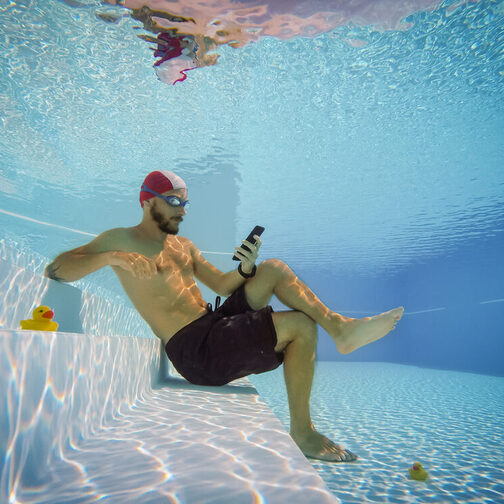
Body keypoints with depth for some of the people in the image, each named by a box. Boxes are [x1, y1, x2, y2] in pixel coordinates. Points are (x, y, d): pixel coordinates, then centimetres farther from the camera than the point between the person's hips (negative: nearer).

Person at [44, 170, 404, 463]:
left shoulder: (183, 246, 19)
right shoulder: (121, 239, -1)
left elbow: (221, 284, 17)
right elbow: (55, 269, -8)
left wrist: (246, 268, -5)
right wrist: (112, 258, -25)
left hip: (217, 322, 8)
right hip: (195, 350, -8)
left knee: (274, 269, 2)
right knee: (300, 326, -15)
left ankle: (339, 326, -2)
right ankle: (302, 432, -5)